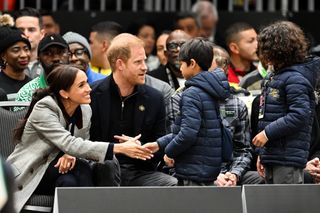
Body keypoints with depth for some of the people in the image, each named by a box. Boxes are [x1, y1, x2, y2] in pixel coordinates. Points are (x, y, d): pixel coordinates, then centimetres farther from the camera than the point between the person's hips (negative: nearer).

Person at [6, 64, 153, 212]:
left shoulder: (85, 110, -2)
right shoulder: (43, 110, -23)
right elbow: (70, 144, -33)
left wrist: (70, 155, -22)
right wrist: (119, 148, -38)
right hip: (28, 175, -5)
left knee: (69, 182, -30)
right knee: (81, 169, -29)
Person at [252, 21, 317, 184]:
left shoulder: (295, 79, -12)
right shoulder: (274, 77, 18)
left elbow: (299, 115, -22)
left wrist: (268, 133, -18)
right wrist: (262, 154, 21)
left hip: (288, 159, -10)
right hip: (271, 157, 10)